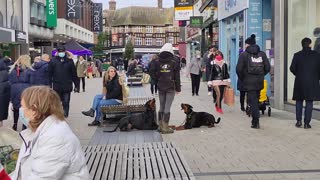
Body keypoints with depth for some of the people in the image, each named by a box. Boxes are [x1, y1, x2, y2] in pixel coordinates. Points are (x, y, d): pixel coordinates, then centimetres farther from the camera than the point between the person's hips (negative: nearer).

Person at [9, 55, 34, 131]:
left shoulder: (12, 70, 9)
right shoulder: (29, 71, -5)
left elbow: (10, 82, 10)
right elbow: (32, 83, -5)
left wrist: (11, 96, 15)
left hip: (15, 92, 4)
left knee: (16, 108, 18)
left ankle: (15, 124, 26)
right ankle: (24, 125, 3)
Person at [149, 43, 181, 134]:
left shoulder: (157, 62, 0)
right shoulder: (174, 62, -5)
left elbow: (151, 72, -7)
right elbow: (177, 77, -2)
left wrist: (157, 80, 5)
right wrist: (178, 88, 4)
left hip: (160, 87, 3)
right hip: (171, 87, -3)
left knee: (161, 106, 13)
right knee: (167, 107, -2)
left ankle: (161, 125, 18)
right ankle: (165, 127, -2)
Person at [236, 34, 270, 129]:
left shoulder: (244, 54, -6)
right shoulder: (262, 54, 7)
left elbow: (239, 69, -11)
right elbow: (267, 67, 5)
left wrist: (242, 79, 4)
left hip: (249, 82, -4)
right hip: (259, 82, 5)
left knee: (252, 101, -1)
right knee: (256, 100, 15)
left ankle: (256, 122, -5)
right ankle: (255, 120, 22)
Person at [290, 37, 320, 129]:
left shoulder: (297, 55, -3)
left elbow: (292, 68, -3)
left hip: (300, 82, 1)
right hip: (312, 82, -1)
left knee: (299, 101, 13)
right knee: (309, 102, 3)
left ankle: (298, 121, 11)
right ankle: (307, 123, 2)